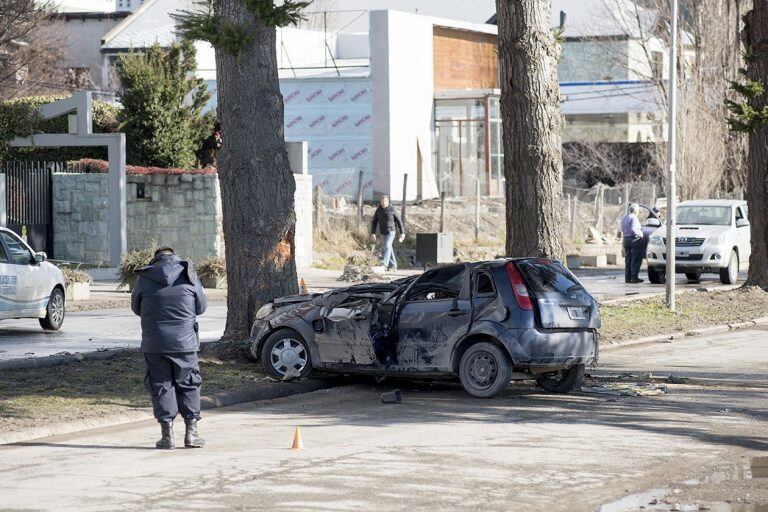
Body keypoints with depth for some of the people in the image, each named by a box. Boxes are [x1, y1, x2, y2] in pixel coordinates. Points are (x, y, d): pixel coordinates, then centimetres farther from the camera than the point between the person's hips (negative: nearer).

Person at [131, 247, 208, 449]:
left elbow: (136, 308, 11)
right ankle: (191, 433, 9)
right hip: (184, 342, 0)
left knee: (161, 386, 7)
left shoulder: (144, 279, -2)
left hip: (154, 343, 0)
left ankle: (167, 434, 4)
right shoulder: (188, 275, -2)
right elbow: (201, 307, 8)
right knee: (189, 386, 11)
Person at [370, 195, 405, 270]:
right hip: (383, 233, 5)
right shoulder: (378, 210, 1)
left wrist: (402, 233, -2)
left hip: (391, 231, -5)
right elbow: (374, 222, 3)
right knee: (388, 249, 9)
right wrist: (373, 233, -9)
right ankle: (393, 266, 18)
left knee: (387, 246, -20)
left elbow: (399, 221, -2)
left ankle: (384, 264, -28)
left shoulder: (392, 210, -8)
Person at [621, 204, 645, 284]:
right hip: (635, 239, -8)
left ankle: (627, 277, 11)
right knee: (636, 259, -5)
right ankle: (634, 277, -8)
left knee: (628, 259, 11)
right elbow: (633, 229, -23)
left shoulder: (624, 218, 14)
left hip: (626, 239, 8)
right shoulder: (633, 218, -14)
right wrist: (640, 234, -10)